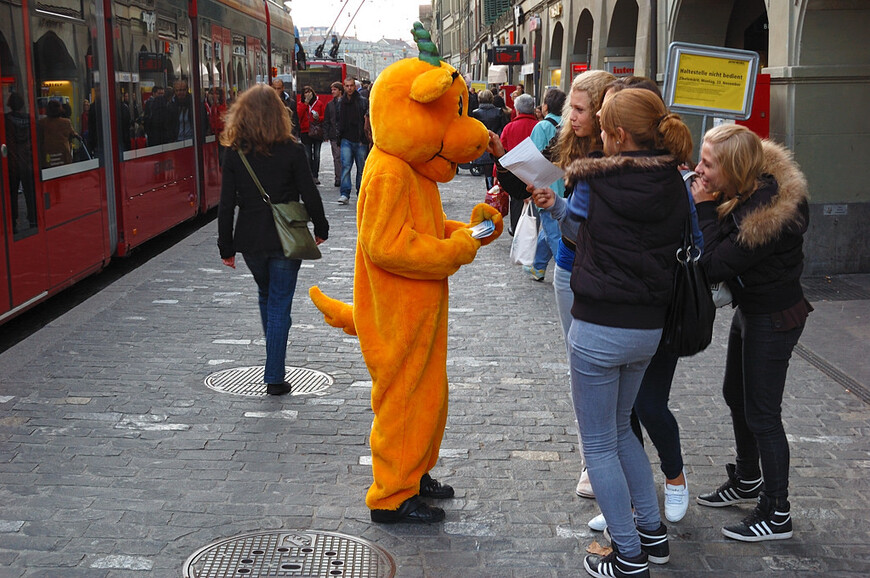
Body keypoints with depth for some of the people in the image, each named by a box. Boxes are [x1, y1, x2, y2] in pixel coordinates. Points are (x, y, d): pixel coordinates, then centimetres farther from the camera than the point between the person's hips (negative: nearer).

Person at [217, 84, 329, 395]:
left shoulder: (234, 153, -4)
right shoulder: (291, 150, -9)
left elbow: (226, 203, -2)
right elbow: (309, 194, -5)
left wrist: (226, 247, 6)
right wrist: (320, 228, 11)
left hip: (251, 240, 3)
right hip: (286, 238, -3)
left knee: (266, 295, 24)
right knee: (280, 304, 4)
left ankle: (274, 362, 35)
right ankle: (274, 377, 4)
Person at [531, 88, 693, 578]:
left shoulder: (593, 181, -13)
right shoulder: (675, 188, 0)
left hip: (600, 329, -6)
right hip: (650, 329, 6)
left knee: (599, 442, 8)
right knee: (620, 427, 26)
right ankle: (653, 532, 32)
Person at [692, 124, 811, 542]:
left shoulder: (771, 213, -31)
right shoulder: (741, 193, -3)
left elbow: (716, 263, -28)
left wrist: (705, 208, -22)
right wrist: (707, 206, -13)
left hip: (774, 318, -10)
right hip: (750, 310, 10)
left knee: (761, 413, -1)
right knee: (735, 394, 22)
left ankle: (776, 515, 14)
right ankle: (747, 480, 43)